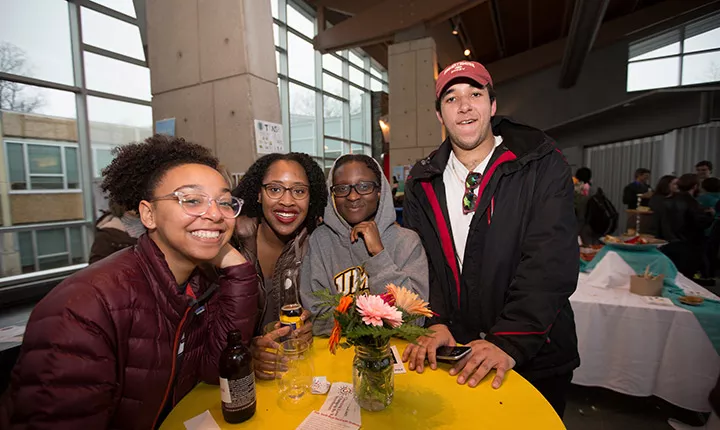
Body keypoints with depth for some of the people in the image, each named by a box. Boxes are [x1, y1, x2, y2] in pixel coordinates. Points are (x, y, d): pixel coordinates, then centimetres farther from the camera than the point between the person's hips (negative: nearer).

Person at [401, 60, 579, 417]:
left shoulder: (542, 166, -10)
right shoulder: (422, 183, -1)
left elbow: (550, 263, -18)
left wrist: (509, 341, -24)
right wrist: (436, 322, -15)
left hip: (535, 357, -2)